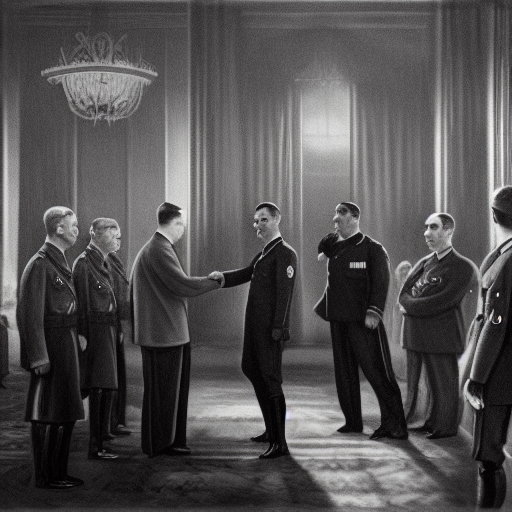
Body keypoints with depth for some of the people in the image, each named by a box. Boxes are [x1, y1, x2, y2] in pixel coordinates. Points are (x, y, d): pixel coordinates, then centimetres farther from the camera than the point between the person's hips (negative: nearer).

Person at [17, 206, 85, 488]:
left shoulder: (59, 263, 14)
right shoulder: (39, 265, -16)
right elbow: (29, 314, -19)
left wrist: (77, 335, 12)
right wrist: (39, 358, -20)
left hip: (67, 346, 10)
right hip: (51, 349, -10)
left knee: (67, 411, 14)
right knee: (46, 414, -2)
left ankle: (59, 471, 22)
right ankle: (44, 476, 6)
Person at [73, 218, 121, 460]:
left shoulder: (102, 262, 15)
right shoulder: (84, 263, -13)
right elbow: (82, 303, -16)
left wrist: (117, 328, 15)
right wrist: (83, 337, -17)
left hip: (107, 331, 9)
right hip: (95, 331, -9)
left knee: (105, 388, 11)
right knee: (98, 389, -6)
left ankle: (98, 442, 19)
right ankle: (94, 447, 1)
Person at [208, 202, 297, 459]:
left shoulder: (285, 254, -11)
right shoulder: (263, 254, 18)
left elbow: (283, 293, -17)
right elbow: (245, 274, 11)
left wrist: (278, 328, -21)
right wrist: (223, 276, -9)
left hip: (271, 329, -10)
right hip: (255, 325, 10)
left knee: (270, 379, -9)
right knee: (252, 370, 18)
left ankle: (279, 443, -5)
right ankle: (271, 430, 31)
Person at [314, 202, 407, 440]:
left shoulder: (373, 249, -5)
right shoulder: (334, 249, 15)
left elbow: (381, 282, -14)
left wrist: (373, 311, -24)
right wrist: (323, 307, 17)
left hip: (363, 322, -7)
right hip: (339, 321, 7)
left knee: (376, 371, -7)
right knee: (344, 373, 11)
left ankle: (394, 425, -2)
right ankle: (353, 421, 21)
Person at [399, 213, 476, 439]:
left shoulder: (463, 268, -9)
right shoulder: (423, 263, 14)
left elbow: (441, 303, -18)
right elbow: (403, 295, 9)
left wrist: (409, 306, -10)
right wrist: (418, 304, -13)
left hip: (441, 336, -6)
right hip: (416, 335, 7)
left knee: (444, 383, 3)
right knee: (415, 383, 10)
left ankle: (446, 427, 17)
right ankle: (430, 422, 22)